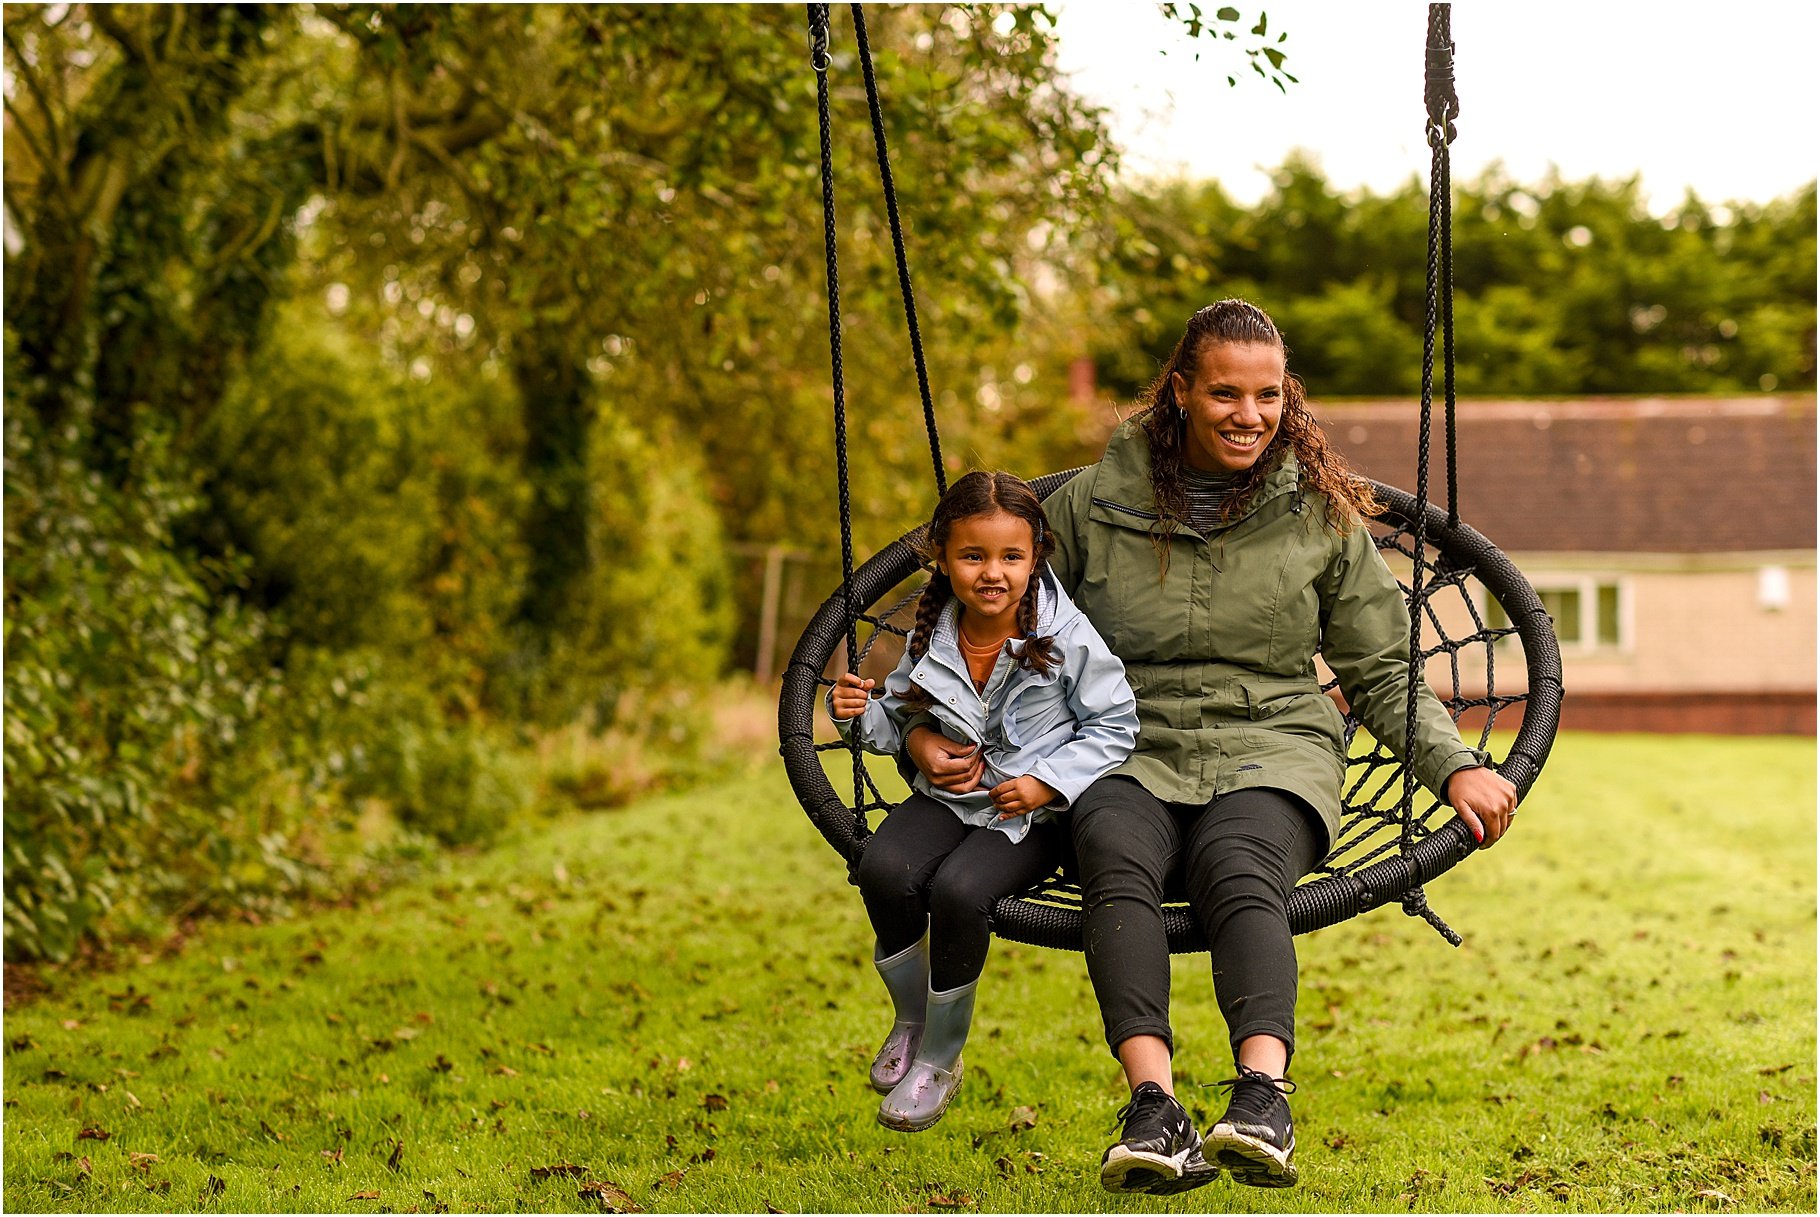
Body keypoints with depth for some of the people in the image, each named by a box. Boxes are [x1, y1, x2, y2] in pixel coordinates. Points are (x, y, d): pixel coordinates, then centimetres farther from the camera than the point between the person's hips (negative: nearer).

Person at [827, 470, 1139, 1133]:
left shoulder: (1067, 638, -13)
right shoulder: (931, 638, 0)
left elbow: (1115, 726, -6)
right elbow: (900, 723, 13)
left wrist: (1047, 782, -16)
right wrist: (860, 715, -10)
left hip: (1030, 813, -4)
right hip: (948, 795, 4)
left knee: (958, 889, -30)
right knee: (884, 868, -26)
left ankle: (940, 1059, -7)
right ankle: (910, 1019, 2)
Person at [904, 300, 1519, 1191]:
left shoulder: (1319, 512, 10)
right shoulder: (1092, 505, 7)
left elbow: (1383, 673, 15)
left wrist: (1456, 768, 0)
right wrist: (929, 729, -2)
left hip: (1272, 749, 0)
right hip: (1130, 752, 0)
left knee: (1239, 872, -35)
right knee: (1118, 860, -35)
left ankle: (1262, 1101, -53)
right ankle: (1155, 1111, -48)